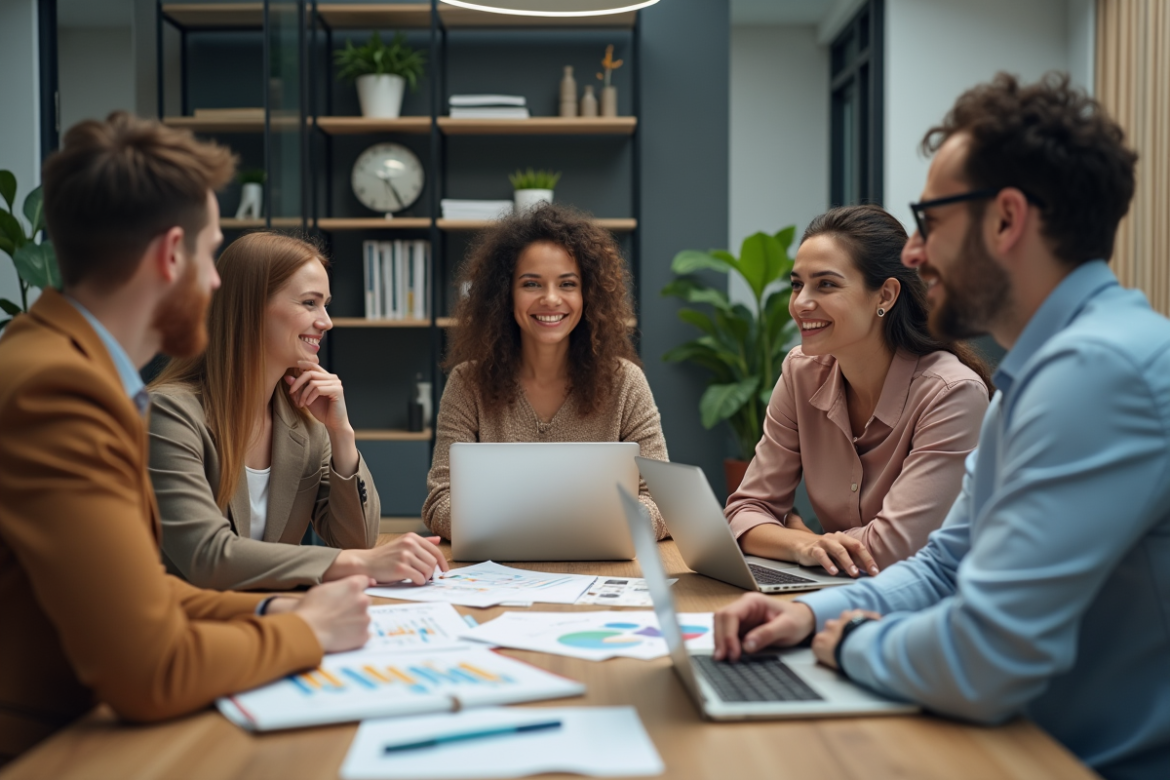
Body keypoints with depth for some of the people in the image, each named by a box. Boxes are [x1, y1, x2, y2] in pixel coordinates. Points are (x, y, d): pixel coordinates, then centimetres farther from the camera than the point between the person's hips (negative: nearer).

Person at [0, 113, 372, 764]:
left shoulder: (70, 366, 6)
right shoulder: (55, 389, -22)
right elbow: (154, 672, -24)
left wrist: (269, 611, 0)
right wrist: (305, 632, -9)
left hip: (64, 730, 8)